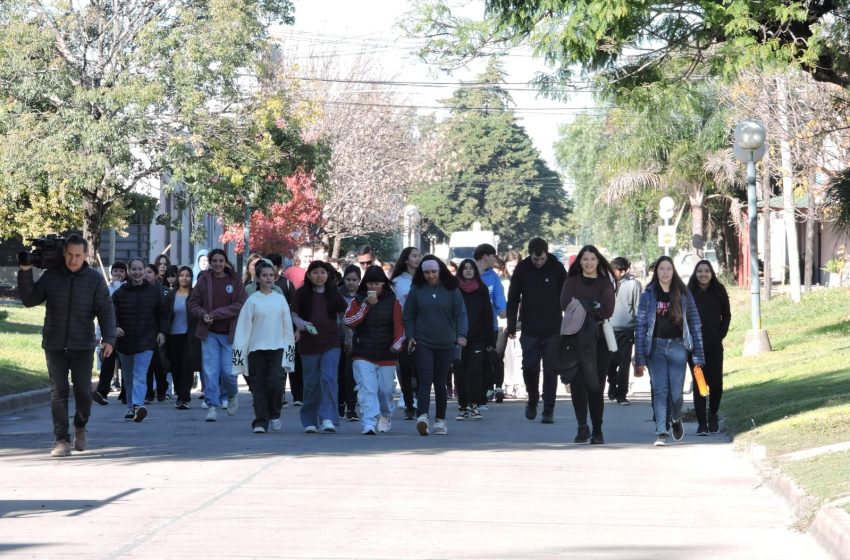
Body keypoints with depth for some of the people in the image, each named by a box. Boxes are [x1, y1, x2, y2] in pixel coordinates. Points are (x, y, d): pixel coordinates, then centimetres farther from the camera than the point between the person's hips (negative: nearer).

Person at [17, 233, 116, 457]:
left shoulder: (95, 279, -1)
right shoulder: (51, 276, 2)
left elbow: (106, 311, -3)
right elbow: (29, 300, 4)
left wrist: (108, 338, -15)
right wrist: (25, 272, -7)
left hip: (82, 346, -1)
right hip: (54, 346, 1)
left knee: (83, 392, 0)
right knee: (58, 393, -2)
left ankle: (80, 428, 29)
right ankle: (62, 441, 1)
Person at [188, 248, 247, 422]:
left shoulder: (235, 281, -1)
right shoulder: (204, 280, 2)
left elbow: (240, 305, -8)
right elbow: (193, 303, 6)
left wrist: (215, 314, -16)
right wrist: (203, 314, -15)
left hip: (229, 334, -1)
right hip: (209, 332, 1)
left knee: (228, 371, -2)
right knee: (210, 370, -4)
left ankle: (232, 394, 29)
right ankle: (212, 406, 2)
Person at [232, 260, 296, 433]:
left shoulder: (280, 299, 9)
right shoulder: (252, 300, 2)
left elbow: (287, 326, 13)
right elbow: (244, 327, 0)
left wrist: (289, 347, 10)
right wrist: (240, 348, -6)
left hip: (277, 348, 1)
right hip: (256, 348, -1)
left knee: (274, 381, -14)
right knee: (258, 386, -2)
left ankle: (274, 414, 7)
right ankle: (260, 422, 4)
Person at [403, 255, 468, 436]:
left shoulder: (451, 290, 3)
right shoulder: (416, 290, 4)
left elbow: (460, 313, -1)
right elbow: (408, 315, 7)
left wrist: (461, 334, -15)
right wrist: (410, 336, -4)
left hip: (445, 344, 1)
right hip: (422, 343, -1)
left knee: (440, 382, 8)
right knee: (425, 379, -14)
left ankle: (440, 420, 17)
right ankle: (422, 416, -26)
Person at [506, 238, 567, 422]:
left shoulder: (557, 268, -3)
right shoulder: (522, 269, -2)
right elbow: (513, 299, 4)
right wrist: (512, 326, 1)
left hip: (553, 330, -1)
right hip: (530, 331, 1)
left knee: (550, 370, 0)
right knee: (529, 367, 0)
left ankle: (548, 410, 4)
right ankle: (532, 400, 24)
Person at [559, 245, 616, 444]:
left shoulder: (605, 283, 9)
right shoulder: (572, 282, 12)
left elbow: (607, 310, -6)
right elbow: (565, 305, -6)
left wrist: (581, 306, -8)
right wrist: (593, 309, -11)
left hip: (598, 340, 0)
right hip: (576, 338, 0)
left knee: (596, 385, -2)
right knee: (578, 383, -8)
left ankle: (597, 431, 5)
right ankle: (582, 427, -4)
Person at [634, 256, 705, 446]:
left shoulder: (683, 295, 5)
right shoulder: (648, 295, 3)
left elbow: (695, 324, 6)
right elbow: (640, 326, 1)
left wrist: (698, 356, 0)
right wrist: (639, 358, -5)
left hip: (677, 346, 0)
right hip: (656, 346, 0)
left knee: (676, 392, 0)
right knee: (659, 391, -6)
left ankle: (676, 419, 30)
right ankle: (661, 432, -3)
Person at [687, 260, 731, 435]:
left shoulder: (719, 291, 3)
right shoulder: (689, 293, -2)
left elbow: (726, 315, 11)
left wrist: (720, 335, 4)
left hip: (714, 346, 1)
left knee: (716, 383, -2)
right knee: (699, 384, -1)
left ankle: (713, 415, 23)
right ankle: (701, 423, 3)